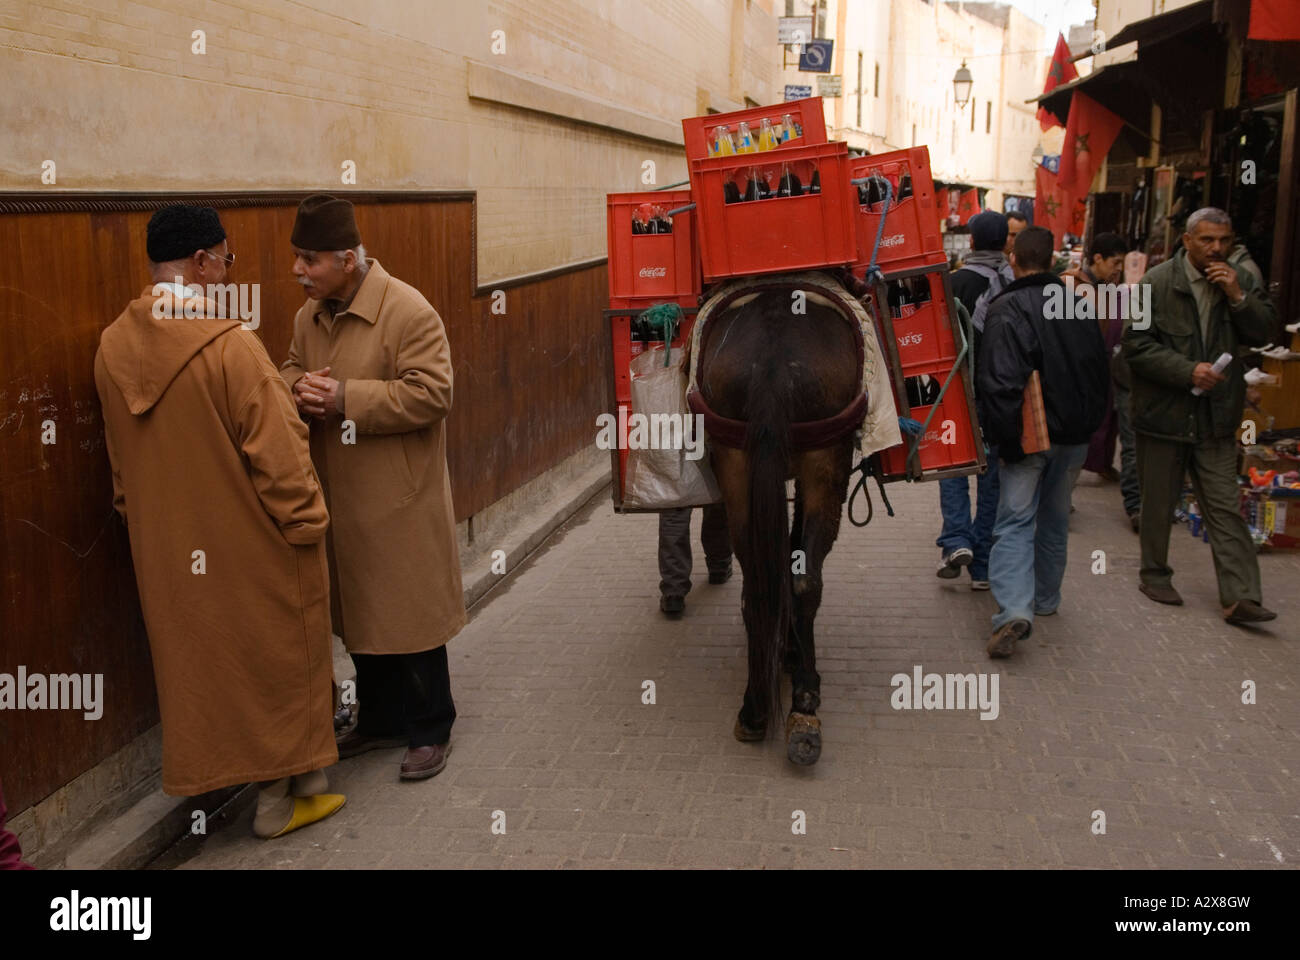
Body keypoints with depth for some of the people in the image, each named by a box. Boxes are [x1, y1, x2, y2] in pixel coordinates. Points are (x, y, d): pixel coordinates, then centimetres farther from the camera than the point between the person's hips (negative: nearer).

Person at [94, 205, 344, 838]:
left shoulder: (113, 347, -2)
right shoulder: (230, 345, -24)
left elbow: (120, 454, 10)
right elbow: (276, 451, -20)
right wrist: (306, 523, -7)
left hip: (164, 547, 6)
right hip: (248, 544, -6)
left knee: (193, 658, 19)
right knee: (268, 659, 11)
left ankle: (207, 776, 34)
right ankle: (279, 798, 24)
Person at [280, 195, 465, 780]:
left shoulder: (408, 311, -17)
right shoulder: (309, 317, 7)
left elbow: (430, 393, -22)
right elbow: (290, 372, 19)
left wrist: (344, 397, -24)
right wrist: (300, 389, -6)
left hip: (399, 504, -7)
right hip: (340, 501, 7)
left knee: (411, 618, 5)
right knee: (361, 615, 18)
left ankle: (431, 730, 22)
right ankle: (380, 720, 35)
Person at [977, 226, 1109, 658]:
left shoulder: (1008, 308, -14)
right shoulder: (1079, 306, 9)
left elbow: (1000, 382, -22)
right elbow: (1100, 374, 15)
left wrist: (1008, 440, -15)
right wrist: (1088, 425, 19)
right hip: (1075, 435, 6)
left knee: (1015, 523, -4)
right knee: (1054, 519, 19)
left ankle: (1014, 610, -20)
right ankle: (1045, 599, 32)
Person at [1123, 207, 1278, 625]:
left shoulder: (1241, 281, 6)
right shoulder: (1156, 282, -7)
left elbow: (1263, 332, 2)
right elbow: (1136, 344, -12)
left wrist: (1237, 297, -13)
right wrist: (1189, 371, -19)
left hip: (1216, 417, 3)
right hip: (1163, 413, -3)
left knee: (1225, 508, 1)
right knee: (1159, 505, 11)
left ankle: (1240, 597, 1)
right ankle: (1154, 575, 29)